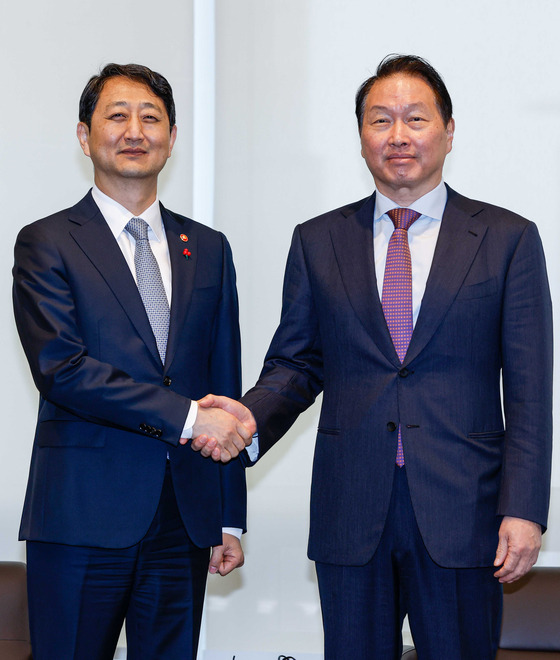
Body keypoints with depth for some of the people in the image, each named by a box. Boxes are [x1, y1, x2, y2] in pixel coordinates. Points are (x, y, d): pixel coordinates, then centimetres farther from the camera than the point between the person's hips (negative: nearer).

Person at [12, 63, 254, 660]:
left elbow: (224, 385, 14)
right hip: (83, 517, -4)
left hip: (184, 520, 4)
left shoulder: (208, 248, 14)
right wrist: (185, 416, -18)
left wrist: (230, 520, 10)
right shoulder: (46, 244, 1)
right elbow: (59, 367, -13)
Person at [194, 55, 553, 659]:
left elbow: (529, 388, -1)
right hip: (350, 512, 2)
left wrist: (523, 509, -8)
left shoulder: (508, 240, 2)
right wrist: (251, 416, -11)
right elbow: (296, 364, 10)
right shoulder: (317, 242, 9)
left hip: (460, 510, -1)